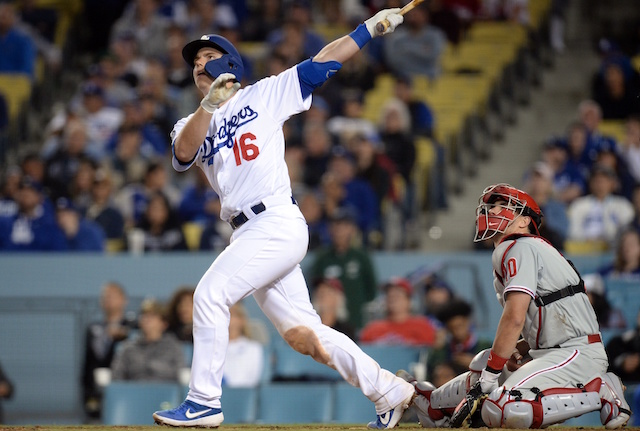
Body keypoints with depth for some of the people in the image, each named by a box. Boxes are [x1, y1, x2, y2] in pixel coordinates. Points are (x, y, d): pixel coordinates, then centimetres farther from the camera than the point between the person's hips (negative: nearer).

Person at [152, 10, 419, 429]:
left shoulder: (264, 95, 7)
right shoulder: (192, 124, 18)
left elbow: (321, 63, 4)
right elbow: (185, 152, -5)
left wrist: (371, 28, -3)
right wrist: (210, 104, -19)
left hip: (278, 223, -6)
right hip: (249, 233, 6)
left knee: (211, 294, -17)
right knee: (303, 332, 6)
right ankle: (390, 392, 15)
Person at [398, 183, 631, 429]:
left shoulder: (519, 248, -8)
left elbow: (515, 318, -18)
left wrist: (488, 376, -17)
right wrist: (518, 350, 4)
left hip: (577, 353, -10)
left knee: (503, 408, -27)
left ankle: (598, 391, -15)